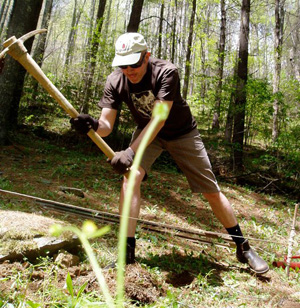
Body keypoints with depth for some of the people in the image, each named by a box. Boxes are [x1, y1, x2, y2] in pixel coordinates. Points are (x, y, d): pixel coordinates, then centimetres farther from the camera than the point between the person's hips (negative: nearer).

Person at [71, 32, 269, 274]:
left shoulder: (166, 72, -31)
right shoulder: (115, 82, -19)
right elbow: (107, 126, -24)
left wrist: (131, 151, -49)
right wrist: (93, 125, -48)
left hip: (182, 133, -2)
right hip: (146, 131, 3)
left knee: (212, 191, -2)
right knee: (131, 175, -25)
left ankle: (243, 248, 18)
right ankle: (127, 251, -16)